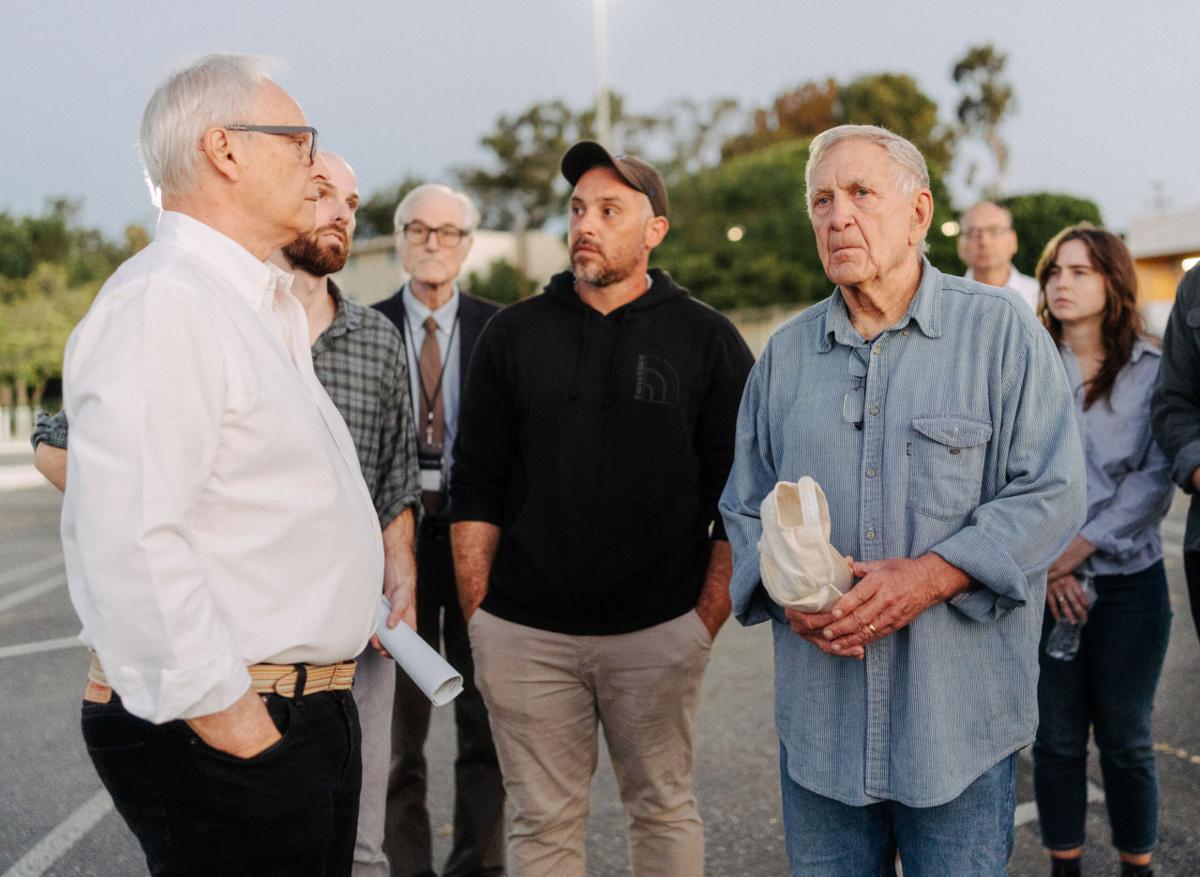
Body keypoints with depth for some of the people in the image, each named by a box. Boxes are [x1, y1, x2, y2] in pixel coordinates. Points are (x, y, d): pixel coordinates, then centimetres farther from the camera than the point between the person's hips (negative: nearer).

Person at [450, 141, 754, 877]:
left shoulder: (708, 340, 1)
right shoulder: (514, 334, 6)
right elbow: (475, 489, 6)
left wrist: (709, 617, -6)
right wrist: (478, 617, 0)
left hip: (659, 632, -1)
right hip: (524, 632, 2)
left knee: (665, 812, 11)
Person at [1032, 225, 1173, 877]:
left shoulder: (1153, 371, 2)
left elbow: (1155, 479, -6)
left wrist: (1075, 552, -13)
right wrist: (1045, 567, -10)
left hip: (1129, 580, -1)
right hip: (1041, 582, 1)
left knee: (1125, 742, 7)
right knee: (1057, 739, 7)